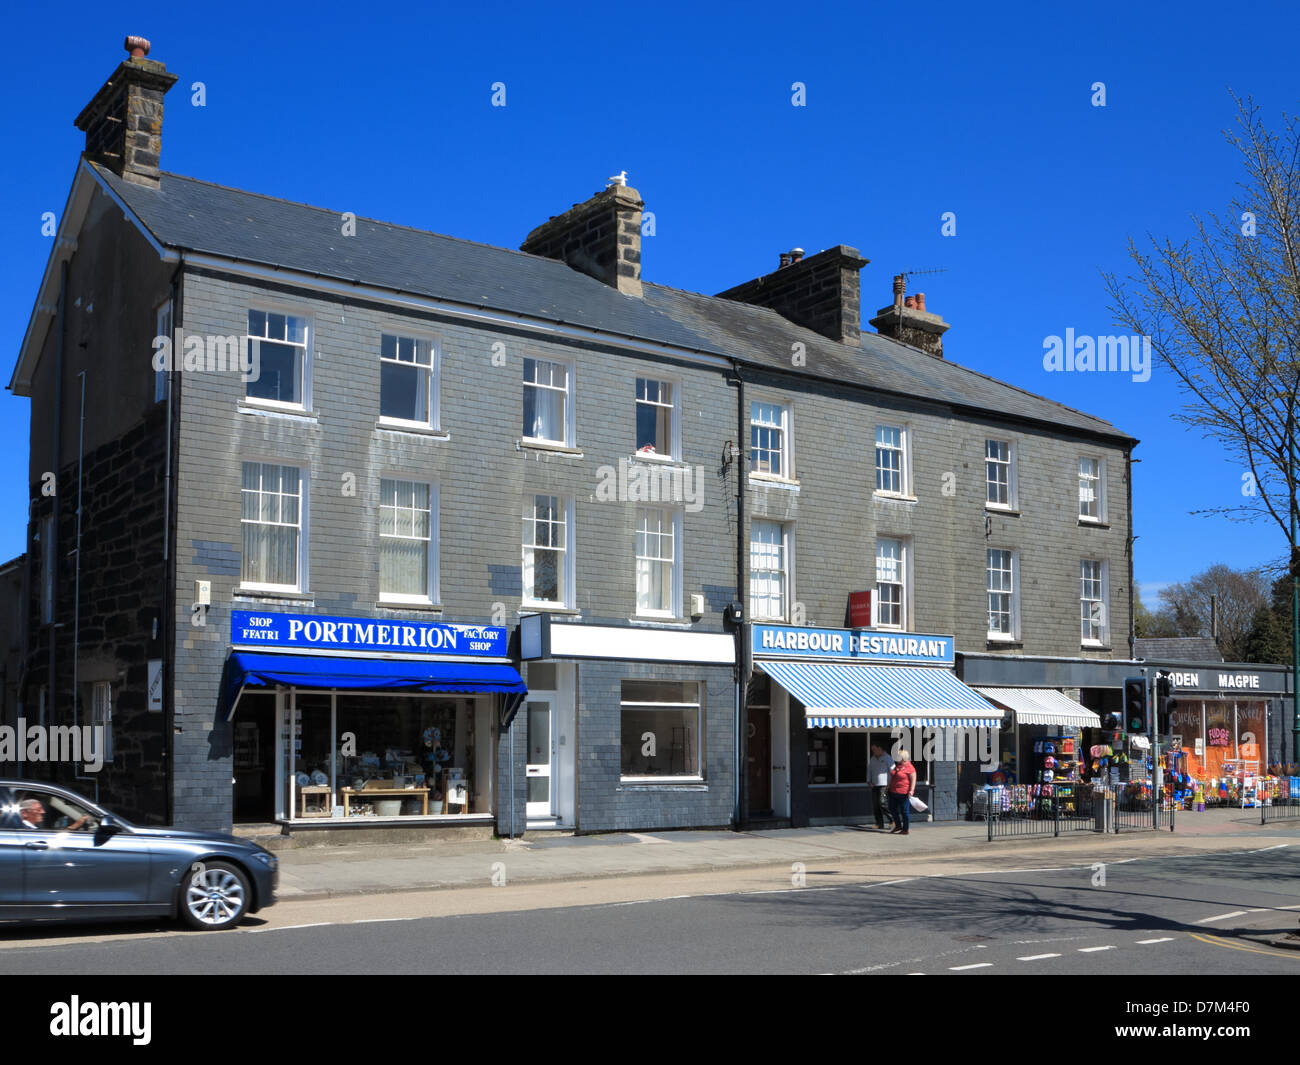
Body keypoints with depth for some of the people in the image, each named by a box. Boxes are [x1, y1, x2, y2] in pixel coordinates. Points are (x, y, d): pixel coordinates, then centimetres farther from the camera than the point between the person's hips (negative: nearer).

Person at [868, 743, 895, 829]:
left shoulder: (887, 758, -5)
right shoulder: (872, 759, 15)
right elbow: (869, 771, 24)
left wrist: (890, 784, -13)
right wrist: (869, 781, 10)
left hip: (884, 785, -7)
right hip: (874, 786, 7)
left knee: (882, 803, -15)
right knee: (875, 805, 2)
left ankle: (893, 820, 2)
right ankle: (880, 825, 8)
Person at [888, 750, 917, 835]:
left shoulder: (909, 768, -12)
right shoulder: (897, 765, 13)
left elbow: (913, 780, -14)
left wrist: (911, 790, -23)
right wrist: (888, 787, 24)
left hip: (904, 793, -9)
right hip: (893, 792, 9)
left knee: (904, 811, 0)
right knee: (892, 809, 13)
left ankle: (905, 830, 9)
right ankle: (898, 826, 28)